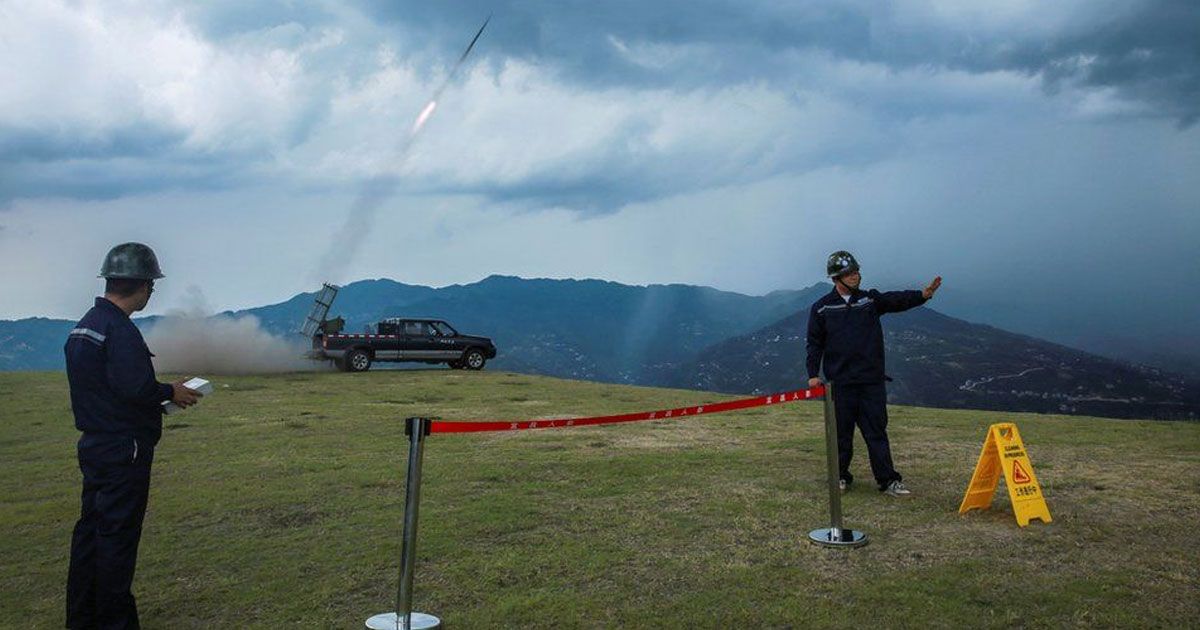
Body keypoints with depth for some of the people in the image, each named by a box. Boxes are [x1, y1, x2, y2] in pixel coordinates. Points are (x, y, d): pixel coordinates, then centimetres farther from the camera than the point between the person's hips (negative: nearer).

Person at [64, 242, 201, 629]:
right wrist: (170, 392, -10)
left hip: (93, 445, 9)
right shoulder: (120, 329, -19)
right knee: (118, 534, 0)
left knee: (90, 529, 16)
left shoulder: (83, 326, 11)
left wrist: (158, 396, 11)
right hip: (124, 449, -9)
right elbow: (135, 387, -28)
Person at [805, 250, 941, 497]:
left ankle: (888, 480, 4)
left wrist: (923, 294, -24)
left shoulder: (870, 300, 9)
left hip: (872, 380, 1)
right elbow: (815, 343, 6)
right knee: (842, 432, 7)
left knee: (877, 431, 2)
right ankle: (841, 477, 21)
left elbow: (897, 300, -6)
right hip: (840, 382, -1)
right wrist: (813, 374, 1)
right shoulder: (822, 308, 3)